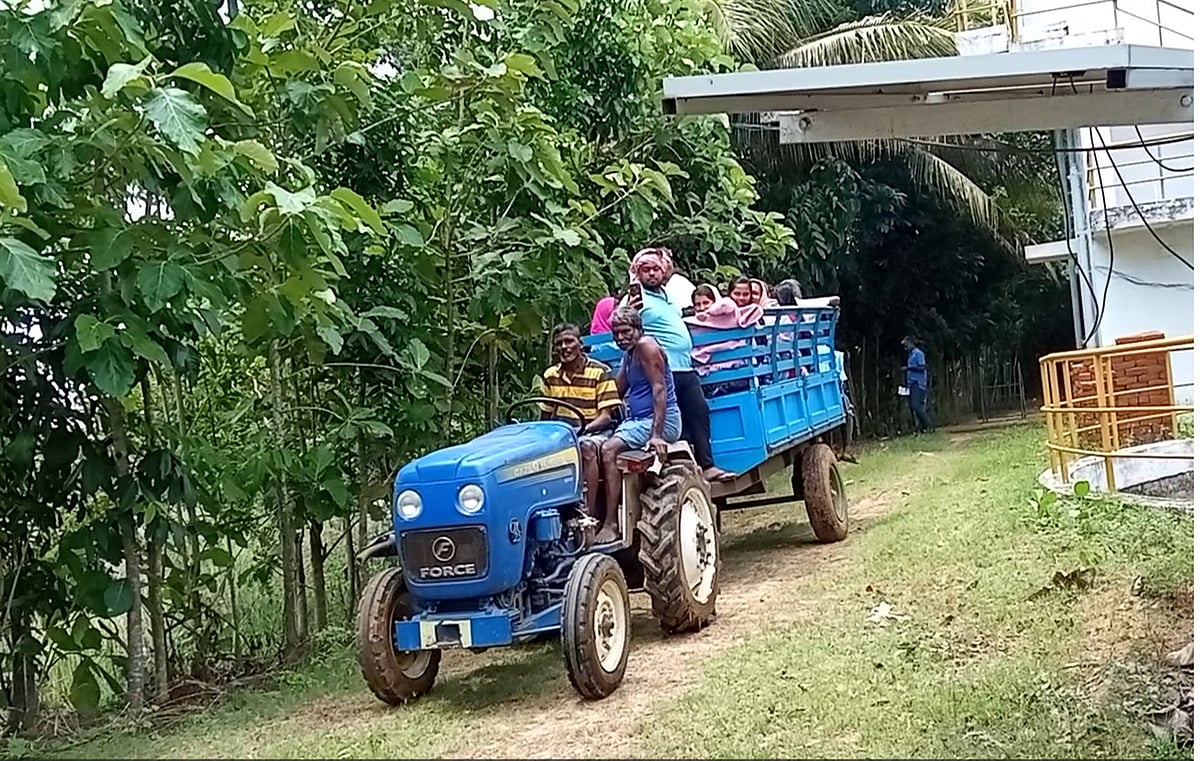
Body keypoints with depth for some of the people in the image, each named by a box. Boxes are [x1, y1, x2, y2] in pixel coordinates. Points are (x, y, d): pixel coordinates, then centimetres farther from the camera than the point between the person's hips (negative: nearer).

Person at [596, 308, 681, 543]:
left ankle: (610, 524, -27)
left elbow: (660, 389, -19)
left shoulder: (646, 346, -11)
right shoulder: (629, 354, 18)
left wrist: (656, 435, -27)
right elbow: (617, 391, 17)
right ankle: (592, 514, -6)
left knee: (609, 450, -26)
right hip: (636, 421, 9)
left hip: (661, 421, -9)